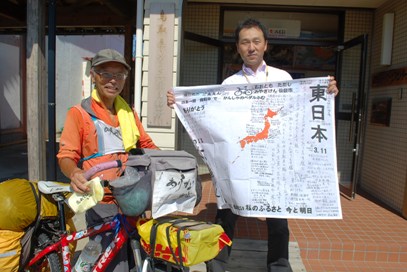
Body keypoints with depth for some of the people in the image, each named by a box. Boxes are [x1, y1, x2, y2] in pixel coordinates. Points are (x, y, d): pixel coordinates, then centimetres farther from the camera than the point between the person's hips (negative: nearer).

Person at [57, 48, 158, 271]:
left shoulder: (128, 112, 12)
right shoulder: (79, 113, -4)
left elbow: (146, 145, 18)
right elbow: (66, 155, -8)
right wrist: (74, 173, -30)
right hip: (102, 206, -5)